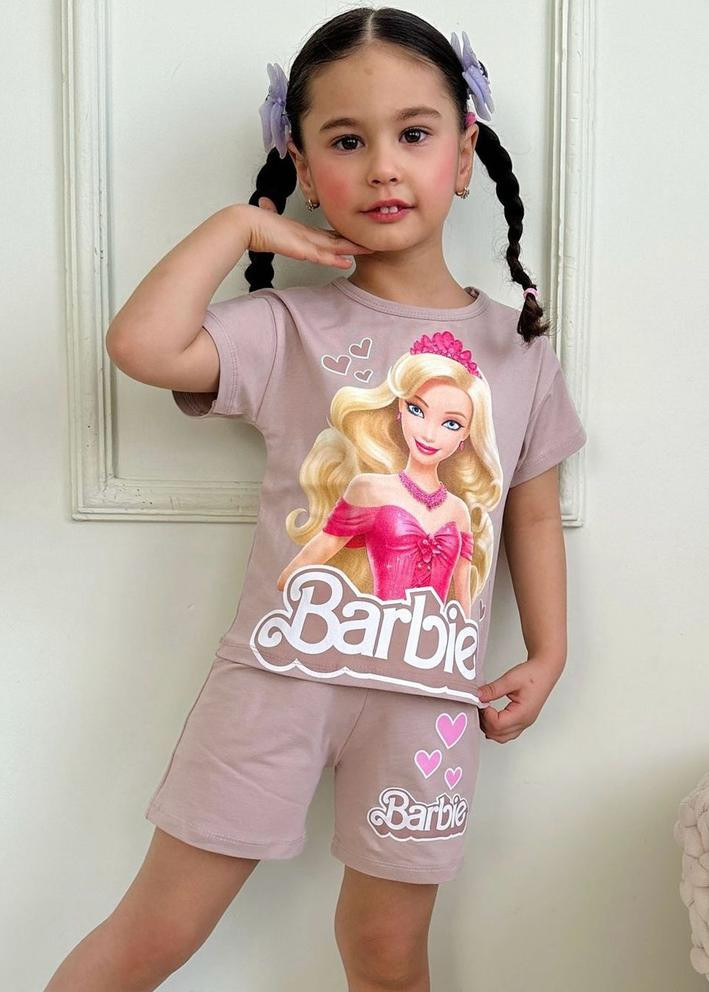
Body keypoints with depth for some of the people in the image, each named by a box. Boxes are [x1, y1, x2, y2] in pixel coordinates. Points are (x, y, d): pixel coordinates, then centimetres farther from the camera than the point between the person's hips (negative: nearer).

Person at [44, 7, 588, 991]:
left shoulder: (516, 341, 6)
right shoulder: (288, 325, -3)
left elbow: (533, 515, 11)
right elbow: (140, 344, -20)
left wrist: (547, 655, 6)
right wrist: (239, 224, -9)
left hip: (431, 694, 2)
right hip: (282, 666, -1)